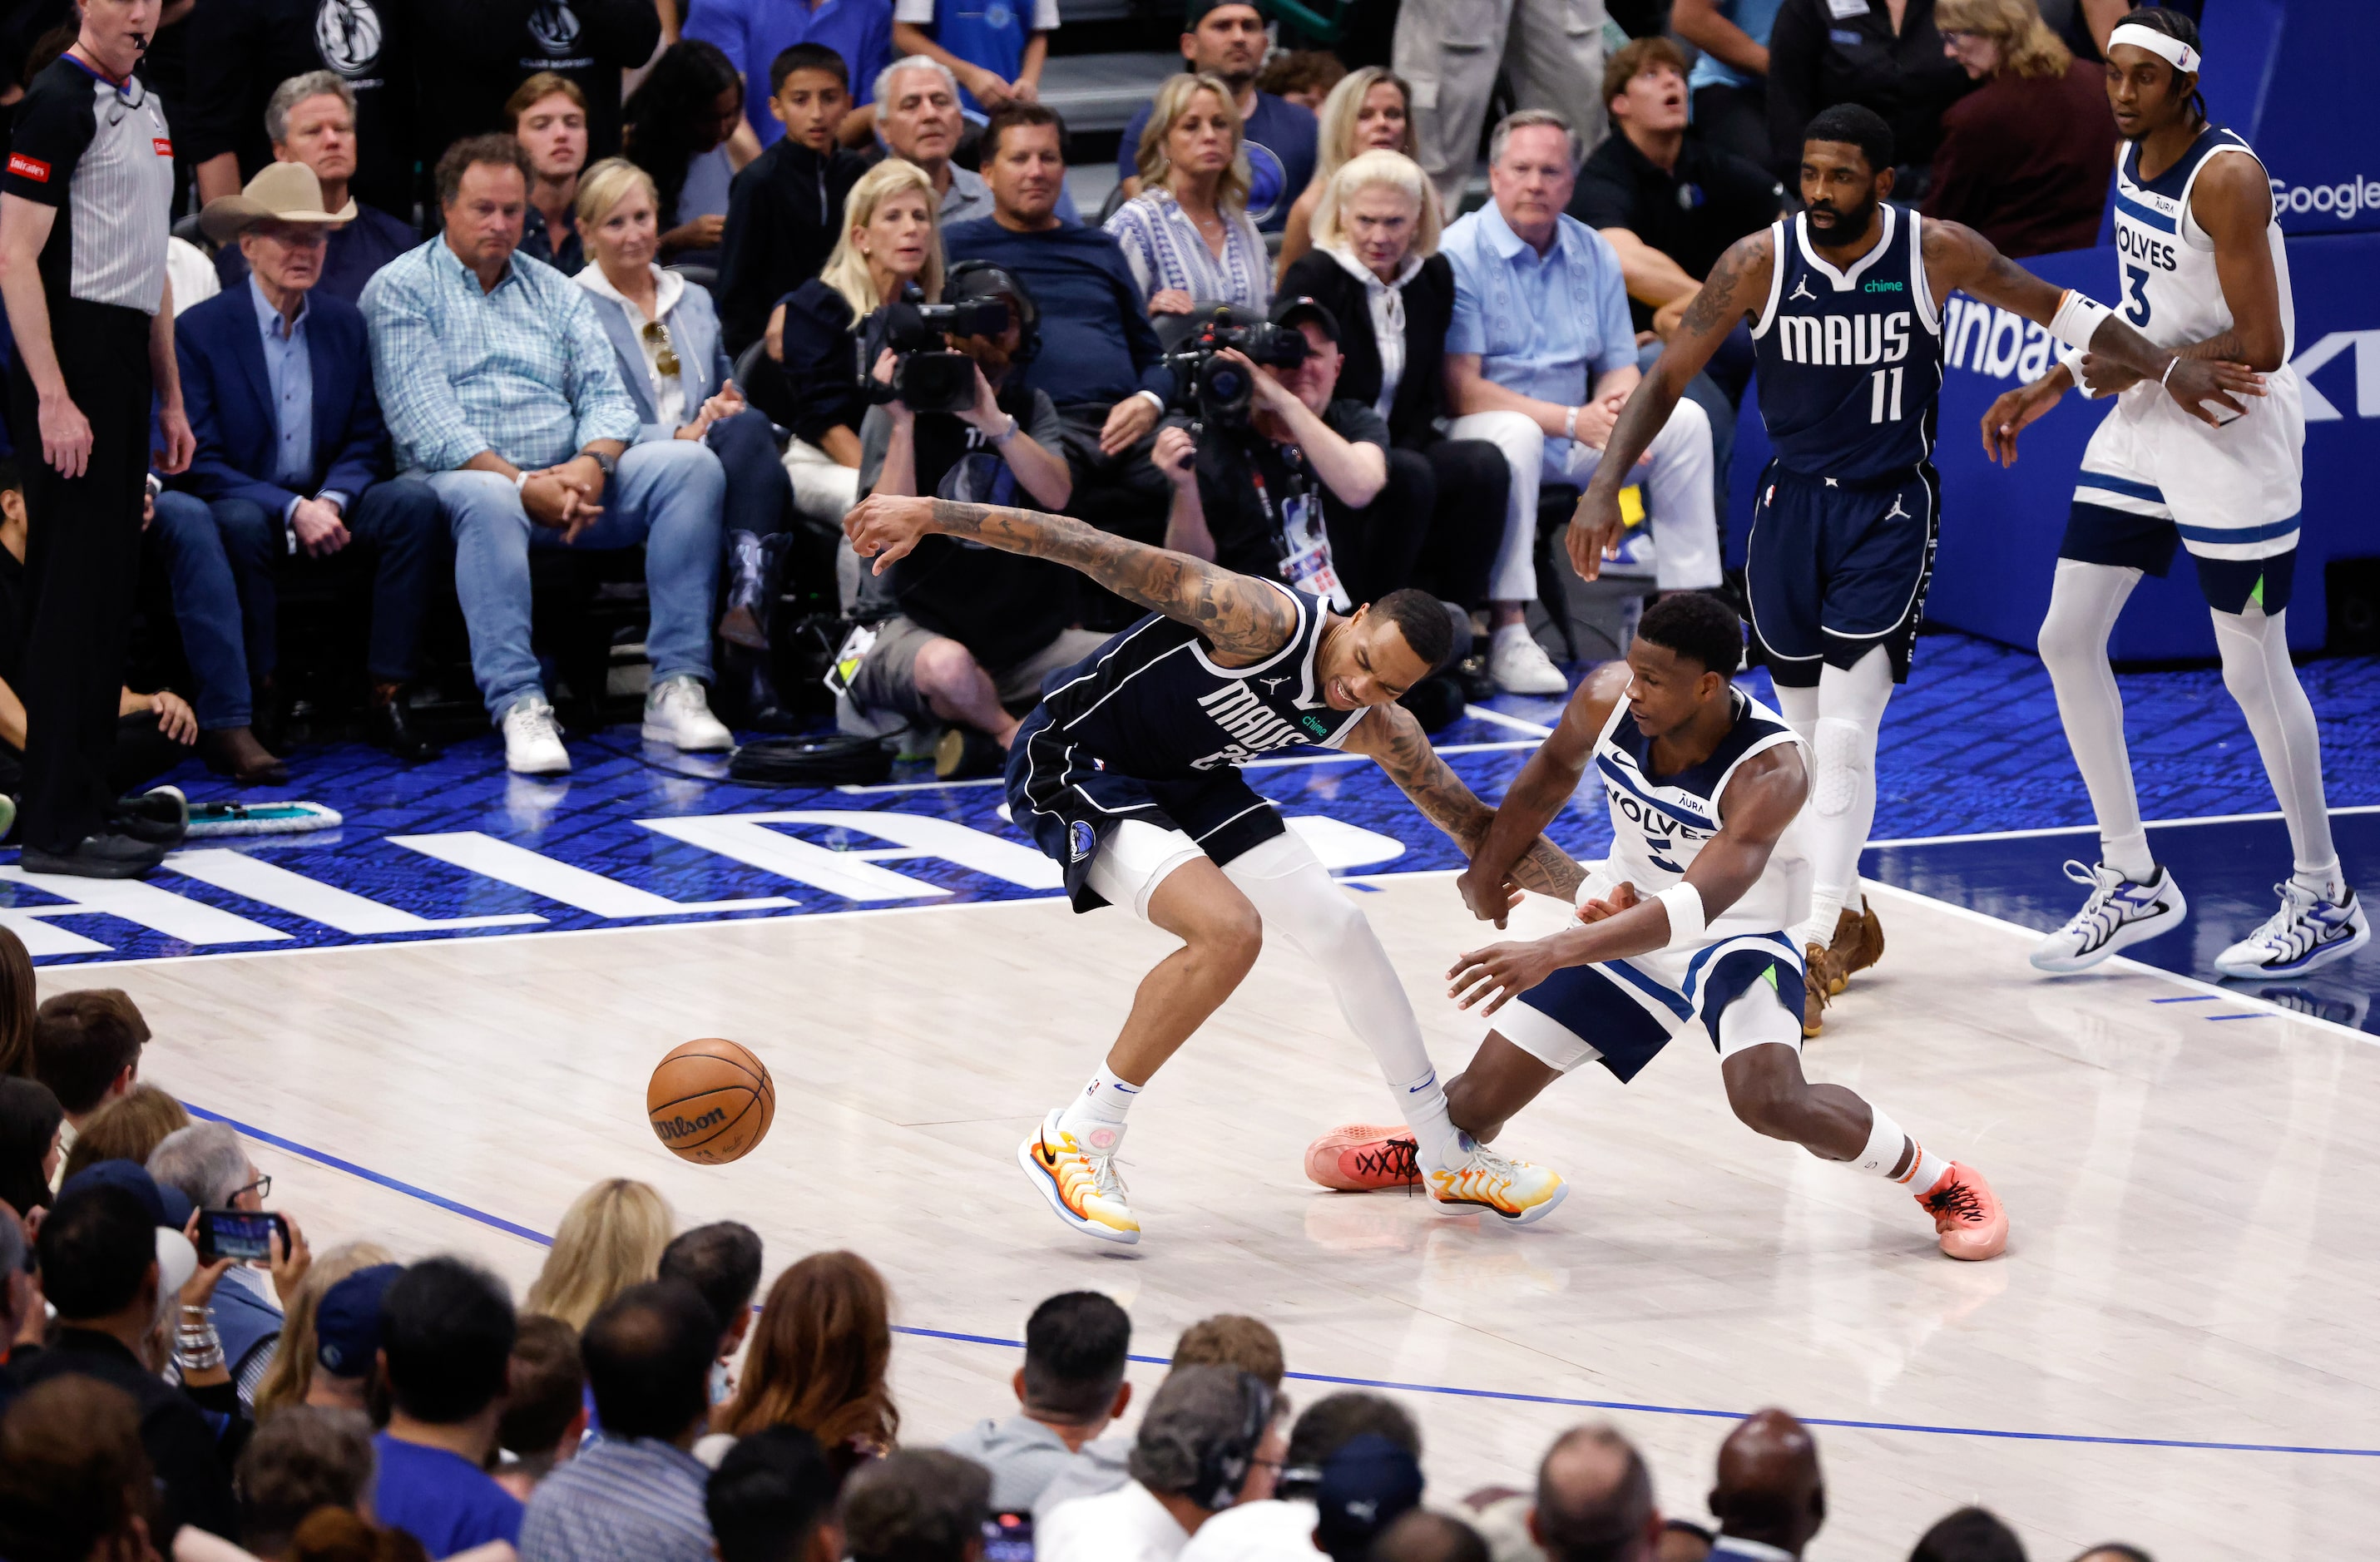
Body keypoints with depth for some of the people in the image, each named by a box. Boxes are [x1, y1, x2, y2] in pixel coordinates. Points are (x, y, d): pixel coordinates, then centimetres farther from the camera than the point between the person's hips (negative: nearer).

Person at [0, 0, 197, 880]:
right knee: (72, 590, -9)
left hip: (125, 368, 9)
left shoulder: (144, 109, 16)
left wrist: (170, 399, 20)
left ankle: (91, 800, 18)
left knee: (109, 591, 12)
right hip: (71, 368, -9)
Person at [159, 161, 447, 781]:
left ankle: (388, 699, -21)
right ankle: (232, 722, -38)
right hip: (242, 510, -4)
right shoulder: (200, 331, -7)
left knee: (414, 499, -22)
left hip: (325, 509, 4)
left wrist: (332, 502, -15)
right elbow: (202, 465, -12)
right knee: (241, 525, -38)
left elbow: (366, 442, 7)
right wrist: (292, 510, -23)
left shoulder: (346, 324, 7)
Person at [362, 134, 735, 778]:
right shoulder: (401, 290, 3)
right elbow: (425, 423, -9)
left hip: (570, 481, 5)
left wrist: (591, 465, -14)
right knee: (486, 499, -41)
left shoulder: (555, 291, 21)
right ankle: (519, 708, -47)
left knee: (692, 464, -17)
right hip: (463, 477, -5)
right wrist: (524, 486, -19)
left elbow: (606, 393, 11)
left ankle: (676, 689, -24)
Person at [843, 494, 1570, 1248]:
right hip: (1075, 768, -8)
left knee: (1342, 929, 5)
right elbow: (1095, 552, -33)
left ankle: (1448, 1160, 23)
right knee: (1228, 930, -27)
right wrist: (933, 515, -36)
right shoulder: (1265, 621, -31)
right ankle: (1075, 1142, -15)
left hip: (1185, 782, 8)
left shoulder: (1376, 732, -8)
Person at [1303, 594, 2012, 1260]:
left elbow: (1697, 906, -45)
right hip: (1627, 927, 5)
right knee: (1478, 1100, 6)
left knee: (1771, 1098, -32)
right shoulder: (1608, 698, -20)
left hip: (1735, 939, -5)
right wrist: (1487, 869, 16)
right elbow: (1553, 772, 5)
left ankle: (1940, 1181, -8)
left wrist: (1555, 953, -54)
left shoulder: (1769, 772, -35)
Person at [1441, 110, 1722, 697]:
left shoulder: (1594, 255, 8)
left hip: (1574, 447, 6)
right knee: (1514, 433, -38)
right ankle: (1507, 635, -38)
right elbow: (1460, 389, -19)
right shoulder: (1459, 253, -12)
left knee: (1684, 419, -9)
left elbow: (1620, 370, 10)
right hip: (1477, 431, -6)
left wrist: (1618, 411, -17)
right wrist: (1574, 422, -25)